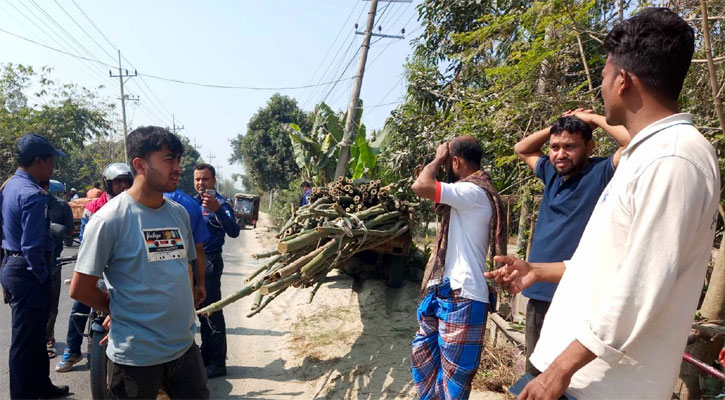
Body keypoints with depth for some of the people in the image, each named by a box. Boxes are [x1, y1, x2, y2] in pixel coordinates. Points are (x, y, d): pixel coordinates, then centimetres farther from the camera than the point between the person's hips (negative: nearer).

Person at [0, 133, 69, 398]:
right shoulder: (32, 194, -22)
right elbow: (31, 246, -24)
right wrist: (43, 277, -13)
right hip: (28, 272, -10)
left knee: (34, 334, 21)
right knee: (26, 341, 3)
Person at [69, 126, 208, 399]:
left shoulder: (179, 213, 4)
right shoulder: (111, 218, -14)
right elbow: (80, 289, -10)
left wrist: (184, 312, 9)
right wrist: (124, 311, 0)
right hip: (135, 355, -5)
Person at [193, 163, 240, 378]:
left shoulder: (220, 203, -10)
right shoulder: (192, 202, 10)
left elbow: (234, 232, -26)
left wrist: (217, 209, -39)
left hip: (210, 262, -7)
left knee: (212, 312, -3)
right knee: (201, 310, 17)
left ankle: (218, 363, 7)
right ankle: (206, 355, 31)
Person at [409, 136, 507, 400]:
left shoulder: (472, 192, -17)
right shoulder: (471, 193, 16)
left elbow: (420, 186, -26)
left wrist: (438, 159, -12)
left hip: (462, 297, -11)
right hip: (446, 291, 11)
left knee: (453, 371, 4)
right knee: (423, 352, 22)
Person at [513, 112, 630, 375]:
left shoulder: (601, 173, -7)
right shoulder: (552, 173, 12)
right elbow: (521, 149, 26)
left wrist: (592, 119, -8)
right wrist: (555, 126, 11)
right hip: (539, 295, 7)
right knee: (535, 374, 18)